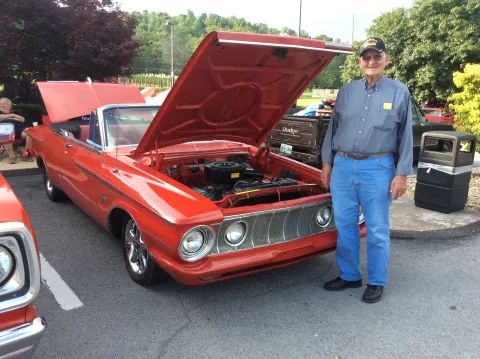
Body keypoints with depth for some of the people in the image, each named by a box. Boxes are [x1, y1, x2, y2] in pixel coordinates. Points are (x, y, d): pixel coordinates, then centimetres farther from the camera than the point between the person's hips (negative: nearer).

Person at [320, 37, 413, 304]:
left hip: (377, 169, -3)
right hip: (342, 166, 4)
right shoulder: (346, 91, 9)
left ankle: (377, 282, 20)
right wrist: (327, 162, 11)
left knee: (377, 229, 5)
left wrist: (402, 174, -5)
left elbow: (406, 136, 1)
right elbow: (333, 128, 15)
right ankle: (349, 275, 27)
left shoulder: (400, 92, 1)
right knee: (345, 225, 11)